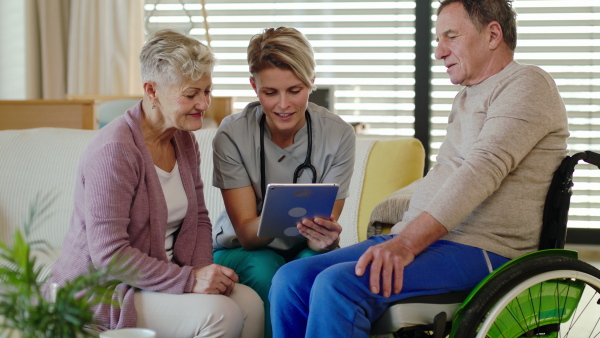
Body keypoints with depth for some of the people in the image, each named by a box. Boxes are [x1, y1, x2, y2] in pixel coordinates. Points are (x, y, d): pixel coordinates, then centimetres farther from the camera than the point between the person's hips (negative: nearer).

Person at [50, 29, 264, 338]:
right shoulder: (115, 149, -20)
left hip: (165, 276, 8)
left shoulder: (184, 141, 8)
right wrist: (189, 280, -25)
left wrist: (204, 273, -6)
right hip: (102, 292, -8)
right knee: (218, 313, -28)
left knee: (250, 303, -17)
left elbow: (199, 219, 15)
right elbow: (109, 254, -23)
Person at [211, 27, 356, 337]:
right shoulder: (232, 136, -14)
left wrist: (325, 238, -39)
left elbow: (323, 230, -13)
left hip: (304, 251, 1)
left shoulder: (338, 135, -11)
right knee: (264, 270, -34)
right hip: (240, 251, -1)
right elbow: (246, 233, -17)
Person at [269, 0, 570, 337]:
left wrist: (408, 242, -27)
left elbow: (483, 170, -19)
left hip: (480, 250, -9)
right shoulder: (465, 99, 25)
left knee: (337, 285, -29)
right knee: (292, 280, -7)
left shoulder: (527, 84, -6)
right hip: (417, 236, 9)